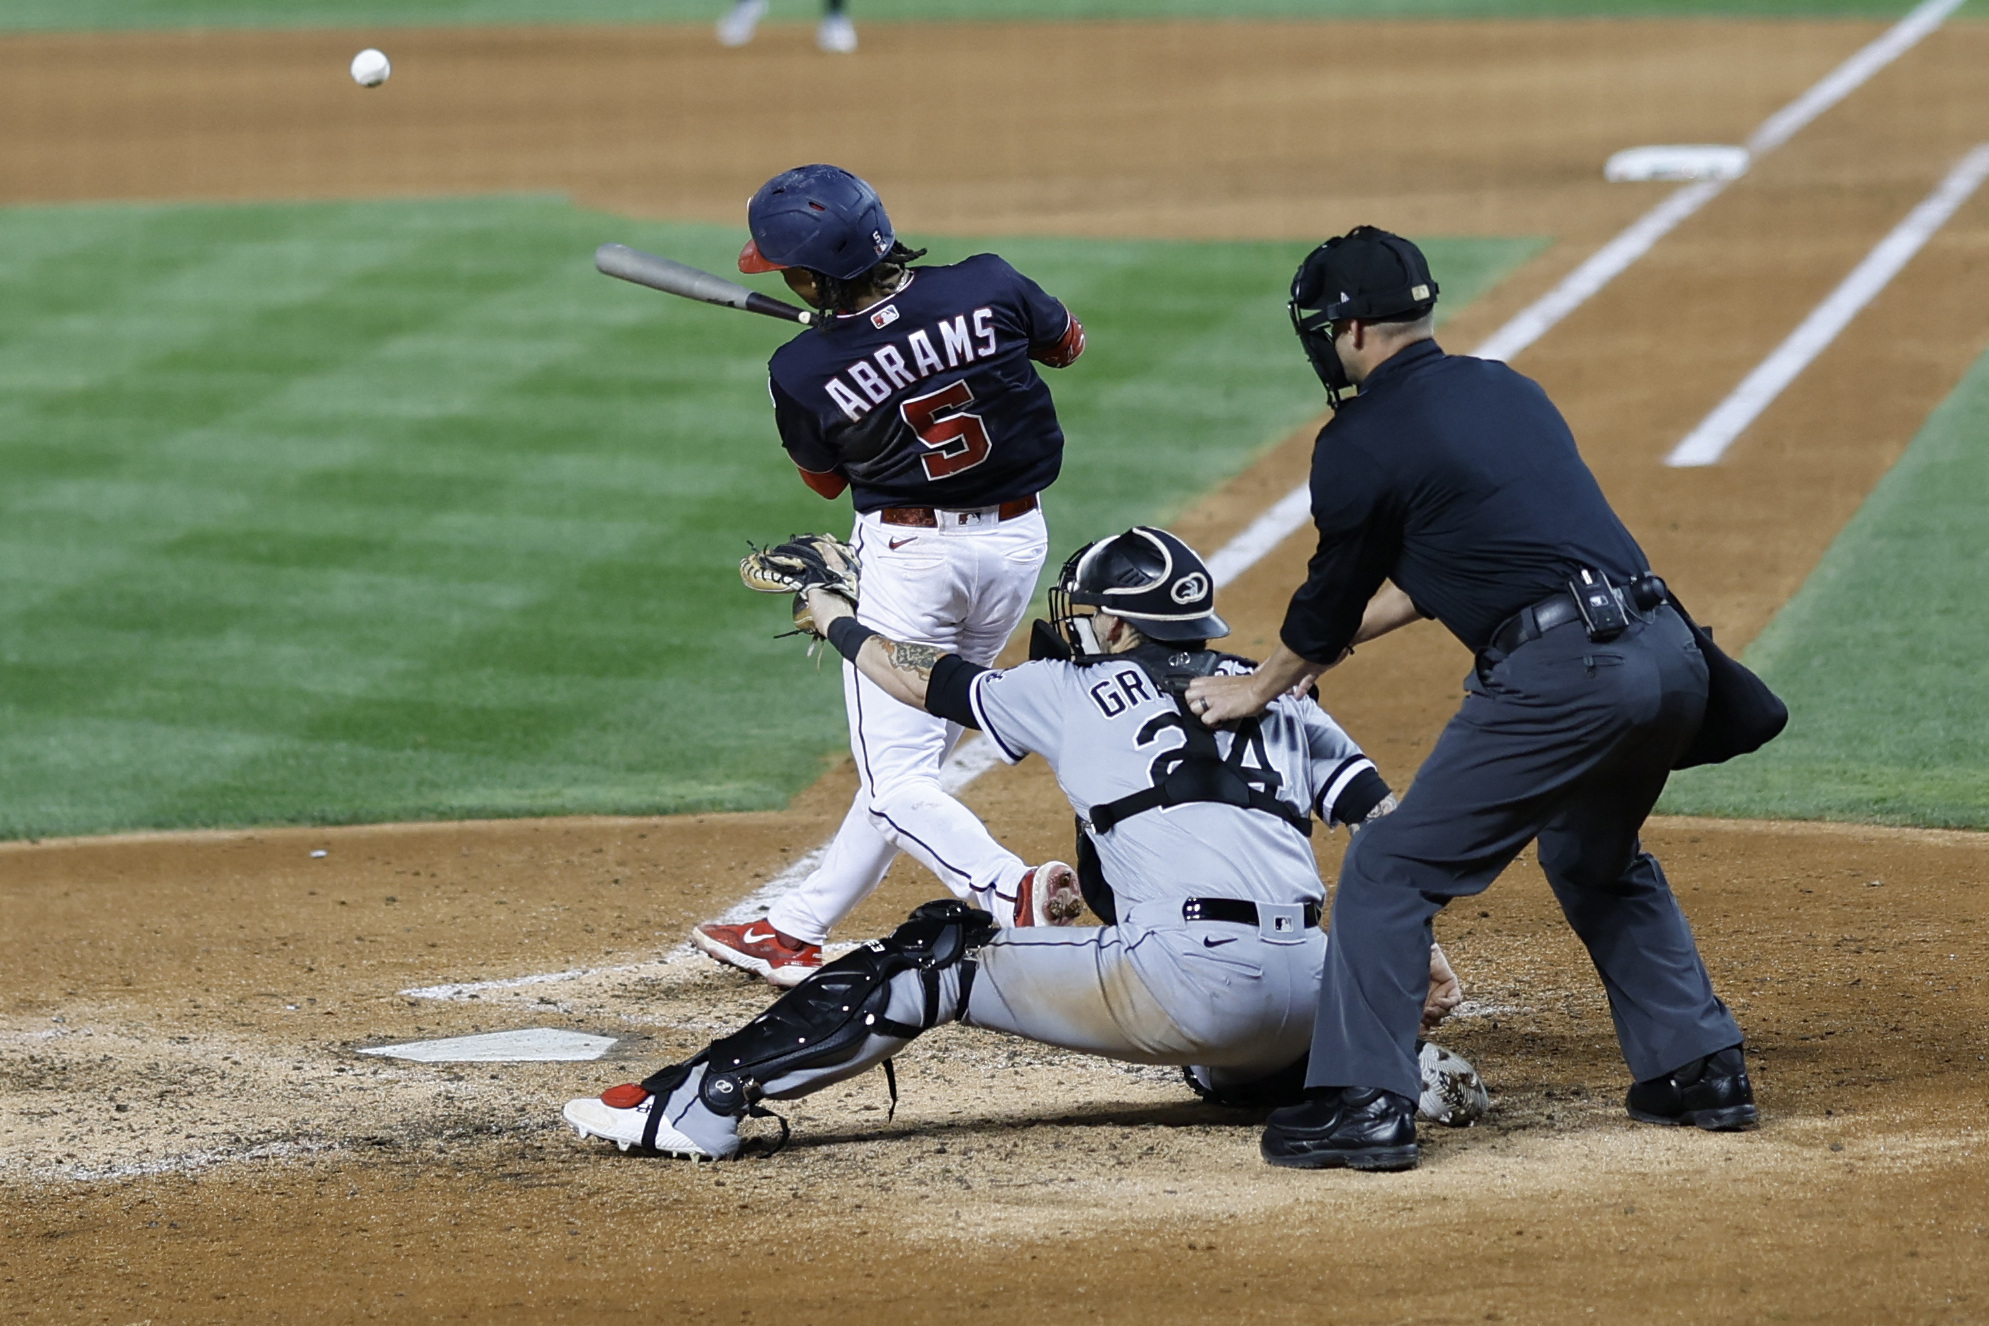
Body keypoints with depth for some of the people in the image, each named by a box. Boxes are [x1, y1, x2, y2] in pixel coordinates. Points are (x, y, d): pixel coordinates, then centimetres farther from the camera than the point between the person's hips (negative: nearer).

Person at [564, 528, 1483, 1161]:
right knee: (1231, 1068, 41)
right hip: (1313, 1001, 6)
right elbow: (1385, 826, 12)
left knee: (938, 959, 4)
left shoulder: (1080, 691, 11)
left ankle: (697, 1104, -1)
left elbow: (920, 680, 22)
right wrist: (1417, 950, 13)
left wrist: (834, 618, 39)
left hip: (1188, 982, -6)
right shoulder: (1281, 701, 22)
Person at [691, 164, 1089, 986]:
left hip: (907, 554, -5)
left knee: (895, 779, -1)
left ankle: (1009, 890, -27)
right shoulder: (987, 289, -13)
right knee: (914, 753, 16)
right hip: (1016, 541, 5)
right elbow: (1067, 343, 10)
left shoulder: (804, 370, -17)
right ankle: (797, 932, 26)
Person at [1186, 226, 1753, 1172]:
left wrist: (1260, 690, 30)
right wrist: (1319, 648, 41)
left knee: (1391, 870, 3)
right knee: (1595, 858, 31)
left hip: (1560, 674, -8)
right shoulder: (1508, 392, 23)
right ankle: (1701, 1068, 30)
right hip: (1671, 657, 8)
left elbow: (1332, 594, 12)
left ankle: (1365, 1101, -2)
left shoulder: (1361, 438, 0)